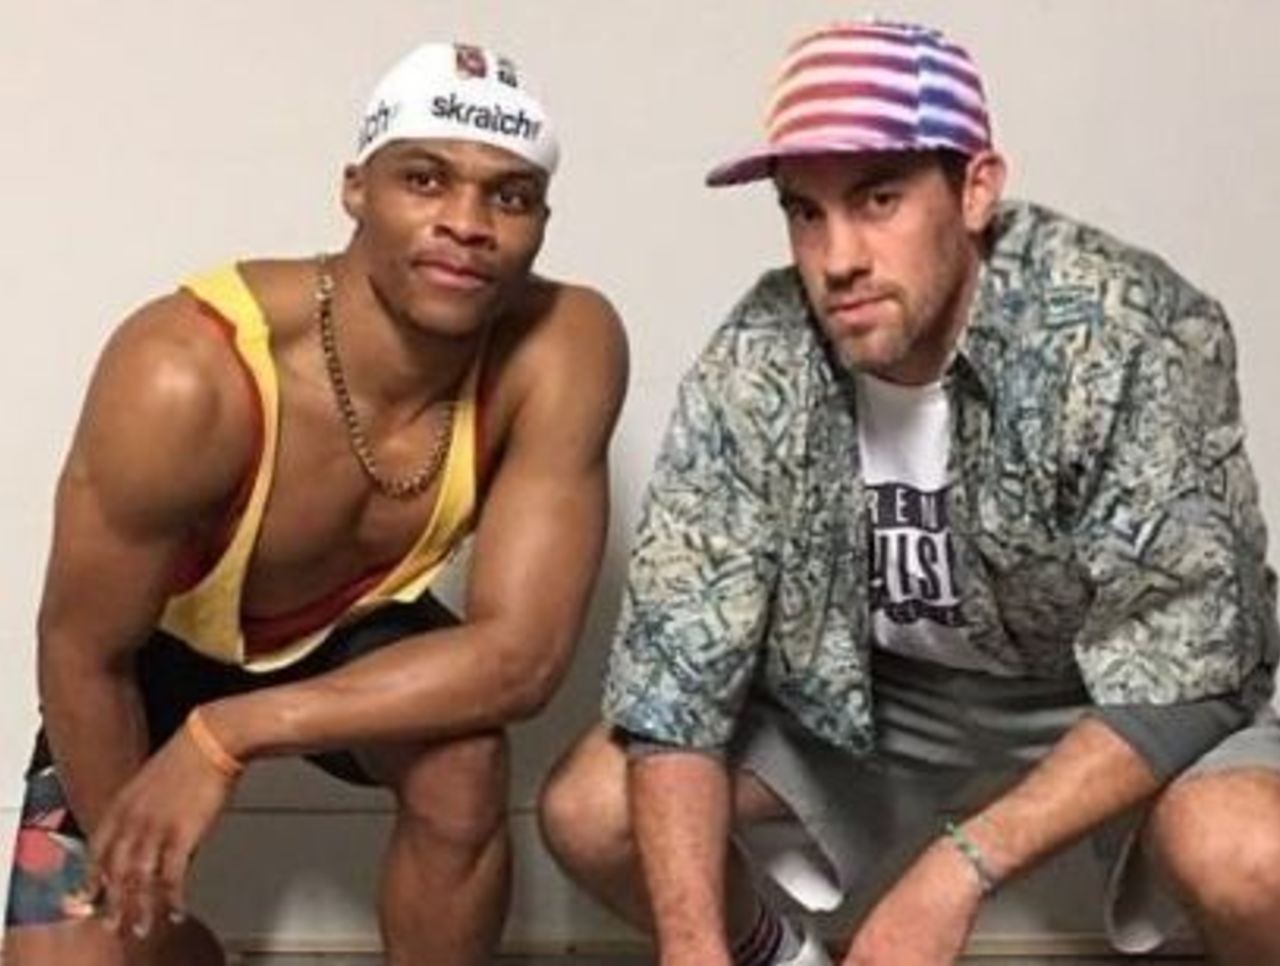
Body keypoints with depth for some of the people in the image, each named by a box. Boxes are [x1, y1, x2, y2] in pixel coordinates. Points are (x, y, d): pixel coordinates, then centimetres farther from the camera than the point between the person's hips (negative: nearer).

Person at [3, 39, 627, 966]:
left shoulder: (565, 348, -30)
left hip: (354, 633, 2)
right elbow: (85, 655, -23)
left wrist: (229, 735, -36)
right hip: (161, 654, -1)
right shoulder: (185, 377, -37)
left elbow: (521, 653, -30)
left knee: (464, 768, -29)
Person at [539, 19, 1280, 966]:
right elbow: (679, 654, -20)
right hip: (865, 693, 3)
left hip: (1117, 700, -2)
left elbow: (1182, 667, -27)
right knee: (590, 809, -12)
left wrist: (956, 872, -38)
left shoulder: (1137, 336, -29)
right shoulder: (756, 365, -21)